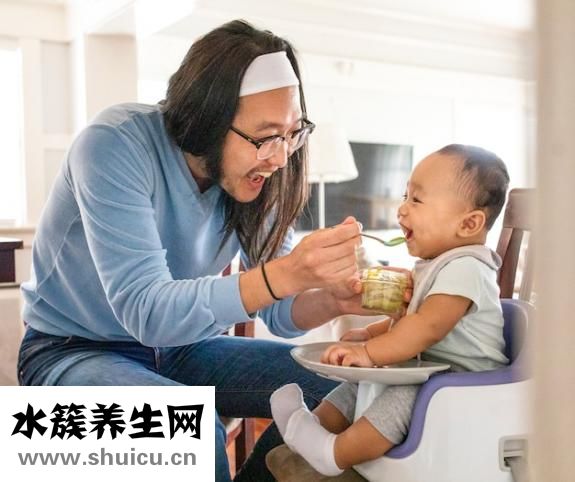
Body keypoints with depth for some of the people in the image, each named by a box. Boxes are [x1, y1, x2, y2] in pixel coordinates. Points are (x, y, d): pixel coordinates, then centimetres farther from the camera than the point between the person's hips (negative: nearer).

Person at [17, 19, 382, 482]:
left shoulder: (254, 174, -10)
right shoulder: (115, 146, -26)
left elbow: (278, 310, -6)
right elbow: (146, 311, -34)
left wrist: (332, 300, -28)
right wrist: (285, 274, -46)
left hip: (180, 347, 5)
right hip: (75, 350, -5)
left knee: (338, 388, -8)